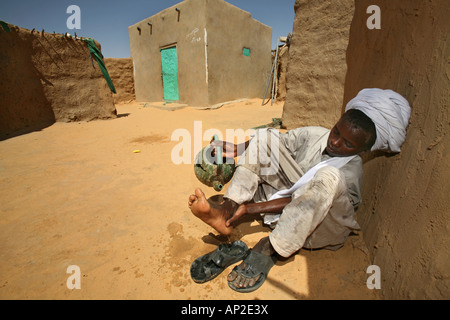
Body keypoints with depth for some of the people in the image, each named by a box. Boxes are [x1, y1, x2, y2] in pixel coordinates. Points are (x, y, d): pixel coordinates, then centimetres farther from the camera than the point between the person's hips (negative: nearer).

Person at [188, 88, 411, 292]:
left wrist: (250, 208, -30)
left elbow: (298, 201, -26)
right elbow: (267, 142, 1)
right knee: (266, 135, -10)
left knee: (329, 176, -39)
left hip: (322, 228, -4)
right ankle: (227, 210, -25)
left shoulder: (352, 169, -17)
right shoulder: (315, 135, 0)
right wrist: (235, 150, -14)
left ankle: (269, 249, -31)